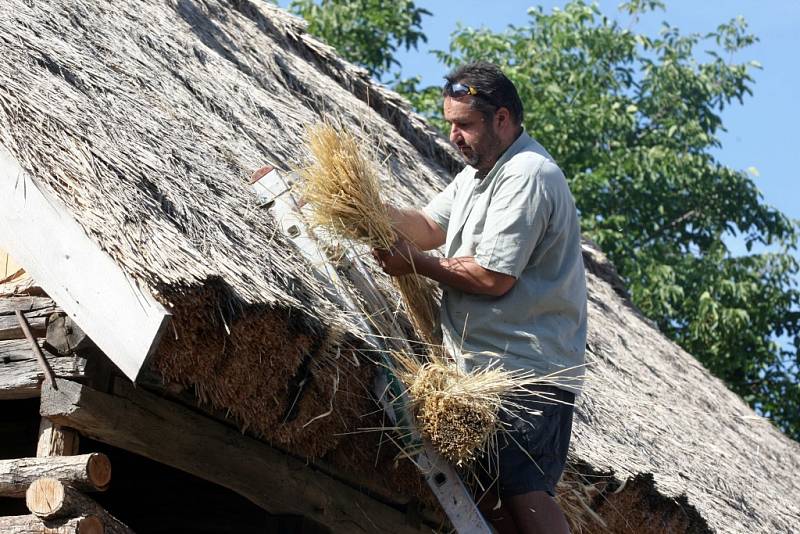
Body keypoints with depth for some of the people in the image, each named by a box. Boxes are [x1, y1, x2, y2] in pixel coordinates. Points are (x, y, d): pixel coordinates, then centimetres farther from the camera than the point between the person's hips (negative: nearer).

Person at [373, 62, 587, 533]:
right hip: (487, 366, 10)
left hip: (531, 371, -10)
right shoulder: (478, 172, 19)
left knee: (525, 493, -18)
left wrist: (418, 264, -7)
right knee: (485, 493, 6)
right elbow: (429, 227, 13)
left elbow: (493, 278, -18)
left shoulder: (528, 177, -14)